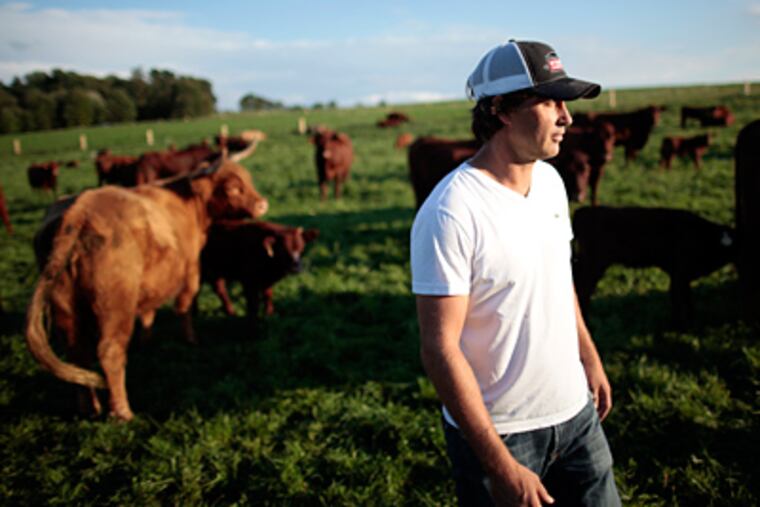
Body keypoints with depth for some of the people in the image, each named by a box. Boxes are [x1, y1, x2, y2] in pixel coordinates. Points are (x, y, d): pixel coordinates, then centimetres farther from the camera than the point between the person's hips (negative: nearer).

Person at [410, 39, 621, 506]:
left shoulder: (550, 180, 0)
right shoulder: (450, 214, -24)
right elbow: (440, 349, -23)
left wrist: (590, 359, 18)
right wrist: (500, 467, -21)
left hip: (576, 412, 7)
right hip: (498, 431, -6)